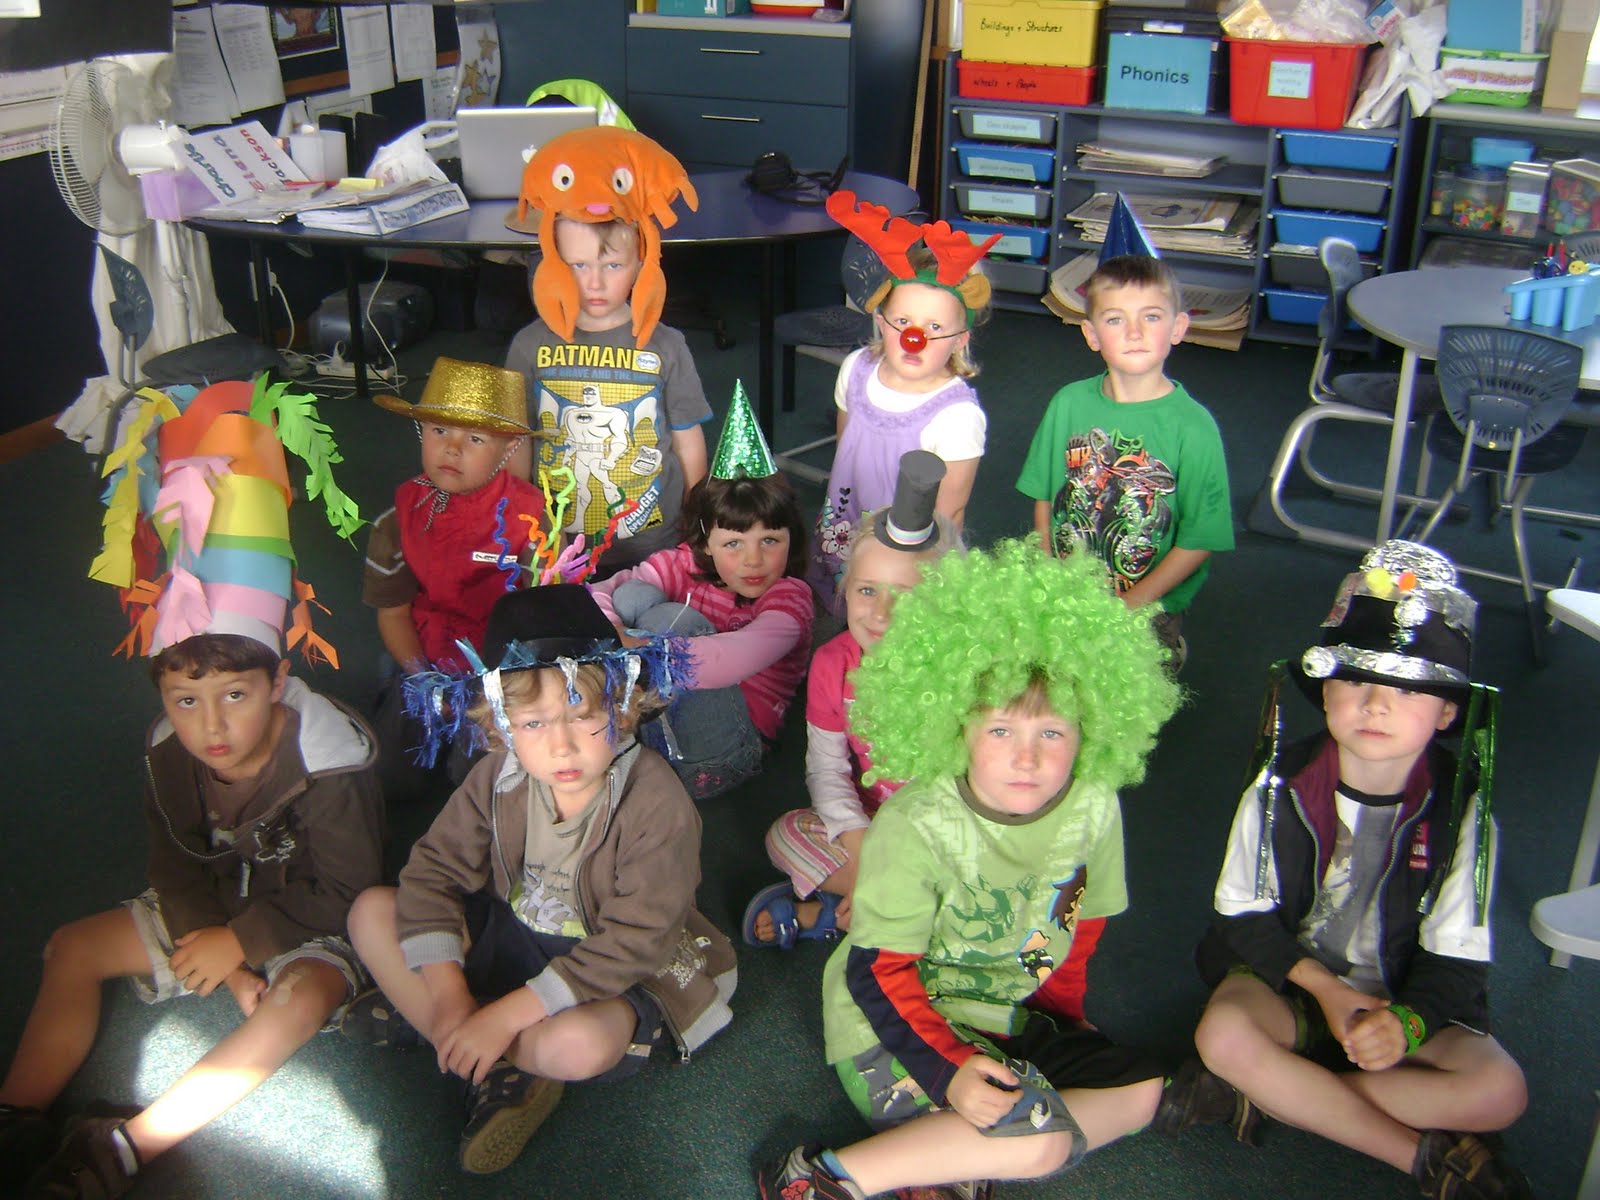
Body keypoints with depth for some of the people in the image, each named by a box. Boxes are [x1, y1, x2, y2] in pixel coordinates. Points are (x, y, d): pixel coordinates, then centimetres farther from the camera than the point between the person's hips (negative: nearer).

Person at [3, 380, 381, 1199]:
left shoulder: (324, 762, -28)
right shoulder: (166, 754, -11)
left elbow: (342, 890, -22)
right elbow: (176, 869, -1)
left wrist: (239, 941, -18)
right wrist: (219, 959, -14)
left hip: (308, 922, -6)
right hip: (213, 910, 6)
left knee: (305, 996, -35)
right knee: (74, 947, 0)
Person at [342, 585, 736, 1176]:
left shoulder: (657, 805, -28)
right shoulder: (498, 779, -11)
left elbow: (631, 944, -27)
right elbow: (434, 873, -6)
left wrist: (506, 1014, -29)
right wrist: (447, 994, -19)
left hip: (608, 971, -6)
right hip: (505, 937, 6)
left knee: (578, 1045, -38)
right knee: (371, 912, -8)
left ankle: (417, 1020, -9)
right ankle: (506, 1074, -13)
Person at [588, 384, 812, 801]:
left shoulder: (790, 595, -13)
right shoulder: (684, 565, -2)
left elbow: (741, 657, -35)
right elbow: (599, 594, -13)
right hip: (653, 711, 4)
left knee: (671, 618, -26)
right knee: (634, 596, -17)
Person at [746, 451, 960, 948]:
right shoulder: (832, 664, -11)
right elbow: (827, 767, -6)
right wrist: (861, 849, -19)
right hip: (867, 824, 3)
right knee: (785, 835, -19)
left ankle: (821, 914, -14)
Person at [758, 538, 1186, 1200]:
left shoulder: (1094, 807, -10)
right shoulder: (916, 826, -26)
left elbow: (1078, 921, 9)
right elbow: (878, 971, -22)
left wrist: (1063, 1013, 13)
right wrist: (947, 1069, -33)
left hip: (1004, 1016, 8)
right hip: (893, 1025, -7)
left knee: (1140, 1088, 8)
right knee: (1037, 1139, -25)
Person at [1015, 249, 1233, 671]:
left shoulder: (1193, 427, -13)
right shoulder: (1069, 404, -3)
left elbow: (1200, 539, -10)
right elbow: (1044, 497, 7)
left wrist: (1130, 605, -12)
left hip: (1150, 609, -3)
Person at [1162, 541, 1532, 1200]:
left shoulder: (1461, 809, -9)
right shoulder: (1282, 786, -10)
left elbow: (1456, 958, -7)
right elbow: (1244, 916, -5)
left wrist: (1410, 1020, -28)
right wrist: (1327, 991, -18)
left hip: (1405, 998, 1)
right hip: (1290, 975, -1)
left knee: (1499, 1090, -26)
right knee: (1222, 1034, -32)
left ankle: (1266, 1091, -21)